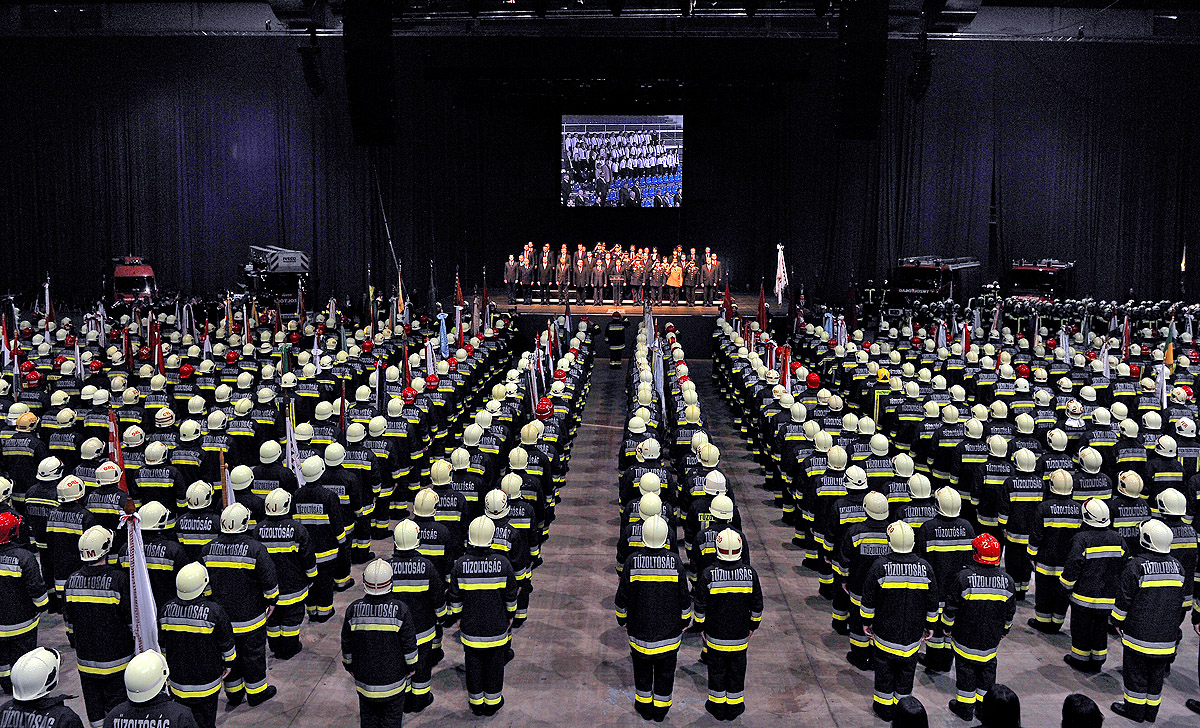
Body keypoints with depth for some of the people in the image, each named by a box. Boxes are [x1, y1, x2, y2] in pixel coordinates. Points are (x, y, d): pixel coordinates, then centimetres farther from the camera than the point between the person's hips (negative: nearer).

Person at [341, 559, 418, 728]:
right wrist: (411, 666, 5)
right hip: (393, 676, -2)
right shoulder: (401, 610, -18)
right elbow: (409, 644, -10)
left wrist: (349, 665, 17)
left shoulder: (353, 610, -11)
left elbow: (347, 644, 1)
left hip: (365, 678, 2)